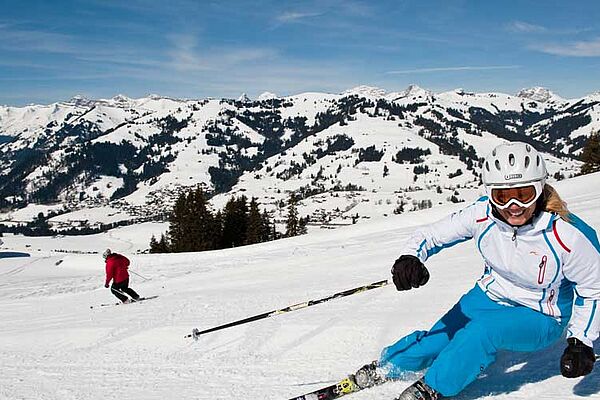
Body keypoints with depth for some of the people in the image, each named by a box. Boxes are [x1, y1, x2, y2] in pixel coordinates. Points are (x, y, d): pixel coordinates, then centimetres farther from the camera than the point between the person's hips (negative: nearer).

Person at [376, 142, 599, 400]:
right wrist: (409, 258, -32)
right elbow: (431, 234, -11)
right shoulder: (482, 215, -20)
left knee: (483, 331, -31)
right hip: (489, 297, 4)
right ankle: (386, 365, 22)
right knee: (436, 340, -7)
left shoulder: (569, 236, -28)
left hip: (541, 317, -3)